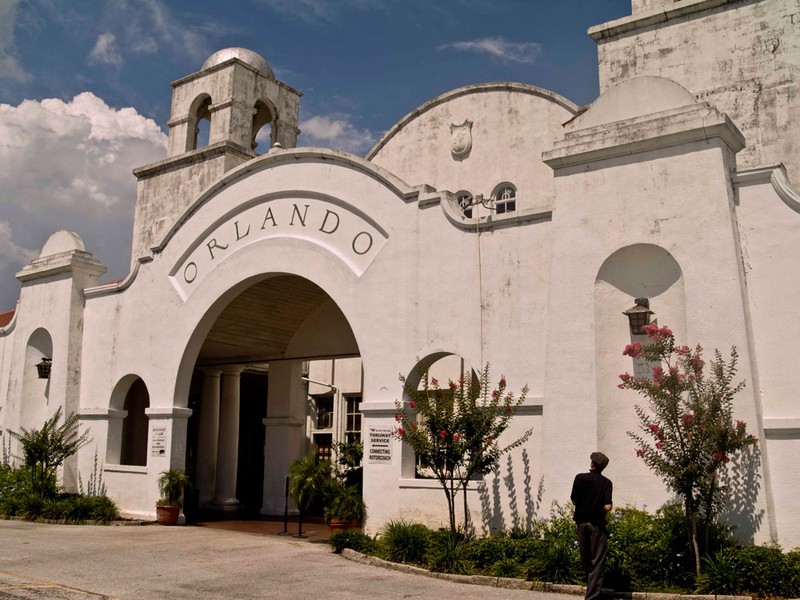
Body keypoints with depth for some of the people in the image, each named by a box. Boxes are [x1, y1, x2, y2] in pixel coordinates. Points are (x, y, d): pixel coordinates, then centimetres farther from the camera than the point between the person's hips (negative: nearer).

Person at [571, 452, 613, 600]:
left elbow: (574, 500, -1)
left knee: (586, 559, 18)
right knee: (598, 562, 2)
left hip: (581, 522, 2)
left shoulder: (580, 478, -4)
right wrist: (610, 506, 9)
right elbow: (608, 507, -14)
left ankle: (591, 587, 32)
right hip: (597, 524, -2)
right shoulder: (606, 483, -7)